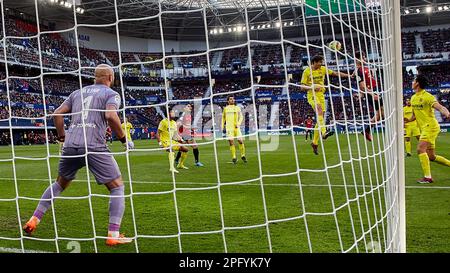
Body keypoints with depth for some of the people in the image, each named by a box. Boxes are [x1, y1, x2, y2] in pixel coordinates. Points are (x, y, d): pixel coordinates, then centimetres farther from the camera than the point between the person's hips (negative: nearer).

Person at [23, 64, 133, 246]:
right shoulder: (111, 94, 6)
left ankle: (33, 221, 26)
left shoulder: (78, 92, 22)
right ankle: (113, 235, -3)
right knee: (117, 187, 5)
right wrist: (123, 139, -3)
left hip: (70, 146, 6)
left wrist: (62, 137, 26)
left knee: (59, 184, 27)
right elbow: (111, 116, -14)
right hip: (94, 147, -5)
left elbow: (57, 114, 16)